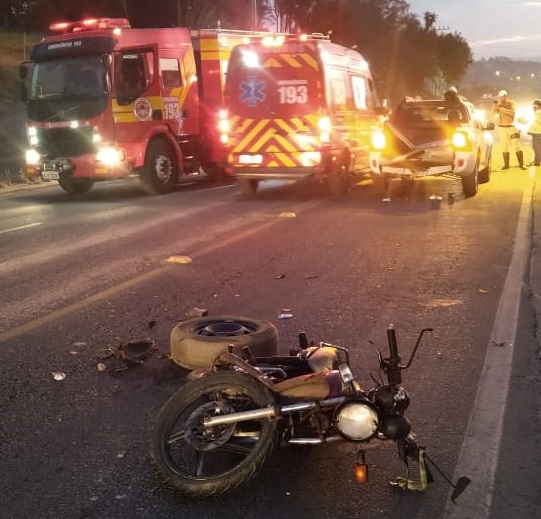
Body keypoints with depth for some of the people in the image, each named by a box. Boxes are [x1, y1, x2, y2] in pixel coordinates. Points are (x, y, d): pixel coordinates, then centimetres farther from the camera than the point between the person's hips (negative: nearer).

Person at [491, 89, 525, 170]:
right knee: (504, 147, 5)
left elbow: (512, 112, -24)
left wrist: (501, 108, -28)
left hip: (511, 126, -3)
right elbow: (493, 113, -11)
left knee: (517, 146, -7)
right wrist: (495, 106, -27)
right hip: (502, 127, 3)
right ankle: (506, 165, 11)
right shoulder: (497, 104, 2)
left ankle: (521, 164, -5)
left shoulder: (511, 103, -5)